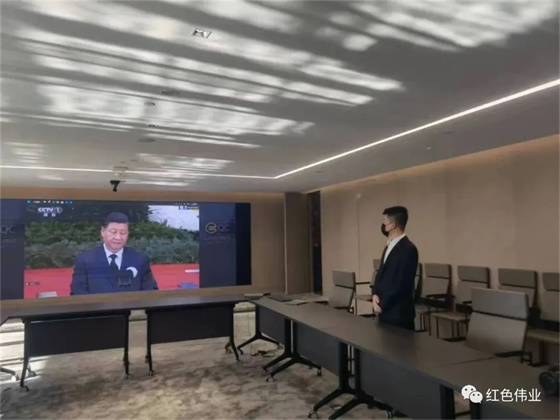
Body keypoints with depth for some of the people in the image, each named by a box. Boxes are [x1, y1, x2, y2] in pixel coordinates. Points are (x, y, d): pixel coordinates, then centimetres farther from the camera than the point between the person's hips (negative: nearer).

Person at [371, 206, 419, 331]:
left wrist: (382, 304, -13)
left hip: (399, 313, -8)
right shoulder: (389, 246, 13)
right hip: (384, 311, 8)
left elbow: (402, 283, -20)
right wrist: (375, 295, -1)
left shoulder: (408, 249, -16)